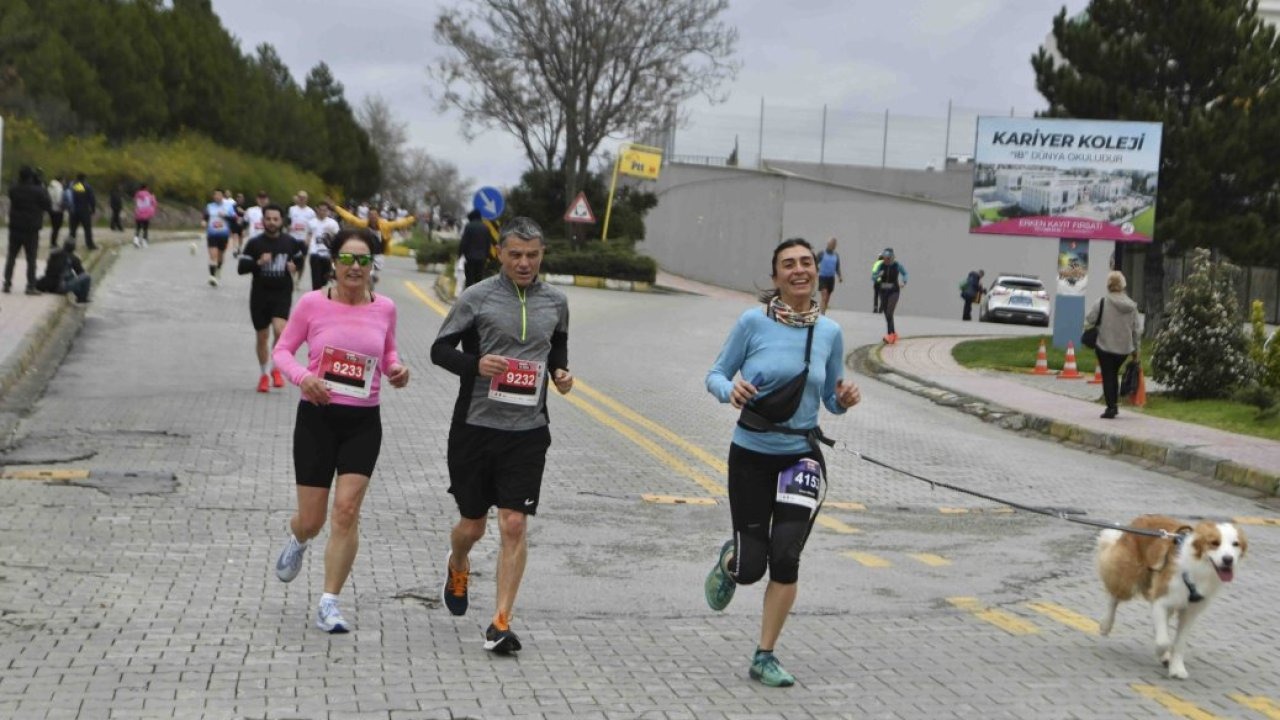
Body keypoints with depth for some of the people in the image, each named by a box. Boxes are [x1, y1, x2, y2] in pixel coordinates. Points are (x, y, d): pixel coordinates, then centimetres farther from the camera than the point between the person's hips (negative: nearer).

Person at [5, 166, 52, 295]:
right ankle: (31, 286, 0)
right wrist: (42, 186, 0)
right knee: (31, 259, 3)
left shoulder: (13, 189, -5)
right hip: (31, 230, -3)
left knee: (11, 256, 14)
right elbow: (47, 205, -6)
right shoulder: (37, 191, -16)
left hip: (15, 228, 3)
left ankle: (7, 282, 11)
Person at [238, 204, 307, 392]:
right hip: (260, 294, 1)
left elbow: (302, 253, 20)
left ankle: (276, 368, 1)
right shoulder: (254, 243, -4)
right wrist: (258, 262, -22)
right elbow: (241, 268, -5)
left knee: (279, 330, -22)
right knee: (262, 337, 10)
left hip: (282, 294, -1)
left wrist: (295, 265, -1)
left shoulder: (290, 241, 0)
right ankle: (264, 375, 29)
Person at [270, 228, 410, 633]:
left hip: (363, 421, 1)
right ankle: (297, 540, 44)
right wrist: (301, 376, -17)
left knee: (347, 509, -10)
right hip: (317, 417, -1)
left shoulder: (384, 308, 2)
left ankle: (329, 604, 0)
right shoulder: (312, 303, -5)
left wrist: (396, 370, -4)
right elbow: (282, 349, 3)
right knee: (312, 519, 4)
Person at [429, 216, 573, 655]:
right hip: (475, 425, -1)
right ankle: (457, 568, 46)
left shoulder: (555, 302, 7)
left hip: (527, 431, 1)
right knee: (472, 524, 10)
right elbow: (440, 349, 0)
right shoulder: (477, 297, -4)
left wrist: (561, 372, 4)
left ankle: (500, 622, -3)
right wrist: (476, 364, -19)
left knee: (514, 524, -9)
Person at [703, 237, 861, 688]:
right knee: (751, 566, 0)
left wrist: (844, 401, -13)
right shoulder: (754, 322, -9)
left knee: (785, 556, -11)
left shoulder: (829, 332, 0)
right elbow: (715, 375, -2)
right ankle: (729, 560, 40)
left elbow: (831, 400, 10)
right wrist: (730, 390, -24)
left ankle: (764, 658, 5)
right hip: (752, 454, -1)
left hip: (802, 456, 1)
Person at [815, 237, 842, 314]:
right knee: (824, 297, -17)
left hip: (831, 278, 5)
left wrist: (840, 276, 1)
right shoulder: (822, 254, -4)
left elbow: (837, 268, 16)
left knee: (827, 299, 10)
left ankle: (823, 314, 20)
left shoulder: (836, 256, 10)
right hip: (822, 278, -5)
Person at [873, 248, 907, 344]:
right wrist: (878, 275, -26)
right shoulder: (881, 265, -5)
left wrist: (904, 282, -10)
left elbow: (904, 273, 9)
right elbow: (873, 277, -4)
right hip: (883, 291, 3)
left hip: (894, 291, -3)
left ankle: (889, 335, -17)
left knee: (889, 313, -18)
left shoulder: (897, 265, -8)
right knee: (886, 314, 10)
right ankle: (893, 333, 27)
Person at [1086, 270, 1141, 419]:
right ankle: (1115, 404, 23)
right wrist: (1136, 349, 15)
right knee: (1114, 374, 21)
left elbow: (1089, 320, -9)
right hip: (1124, 348, 4)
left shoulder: (1103, 302, -12)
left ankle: (1111, 408, -1)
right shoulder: (1131, 305, 3)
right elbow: (1137, 330, 7)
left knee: (1107, 376, 3)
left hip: (1105, 346, -4)